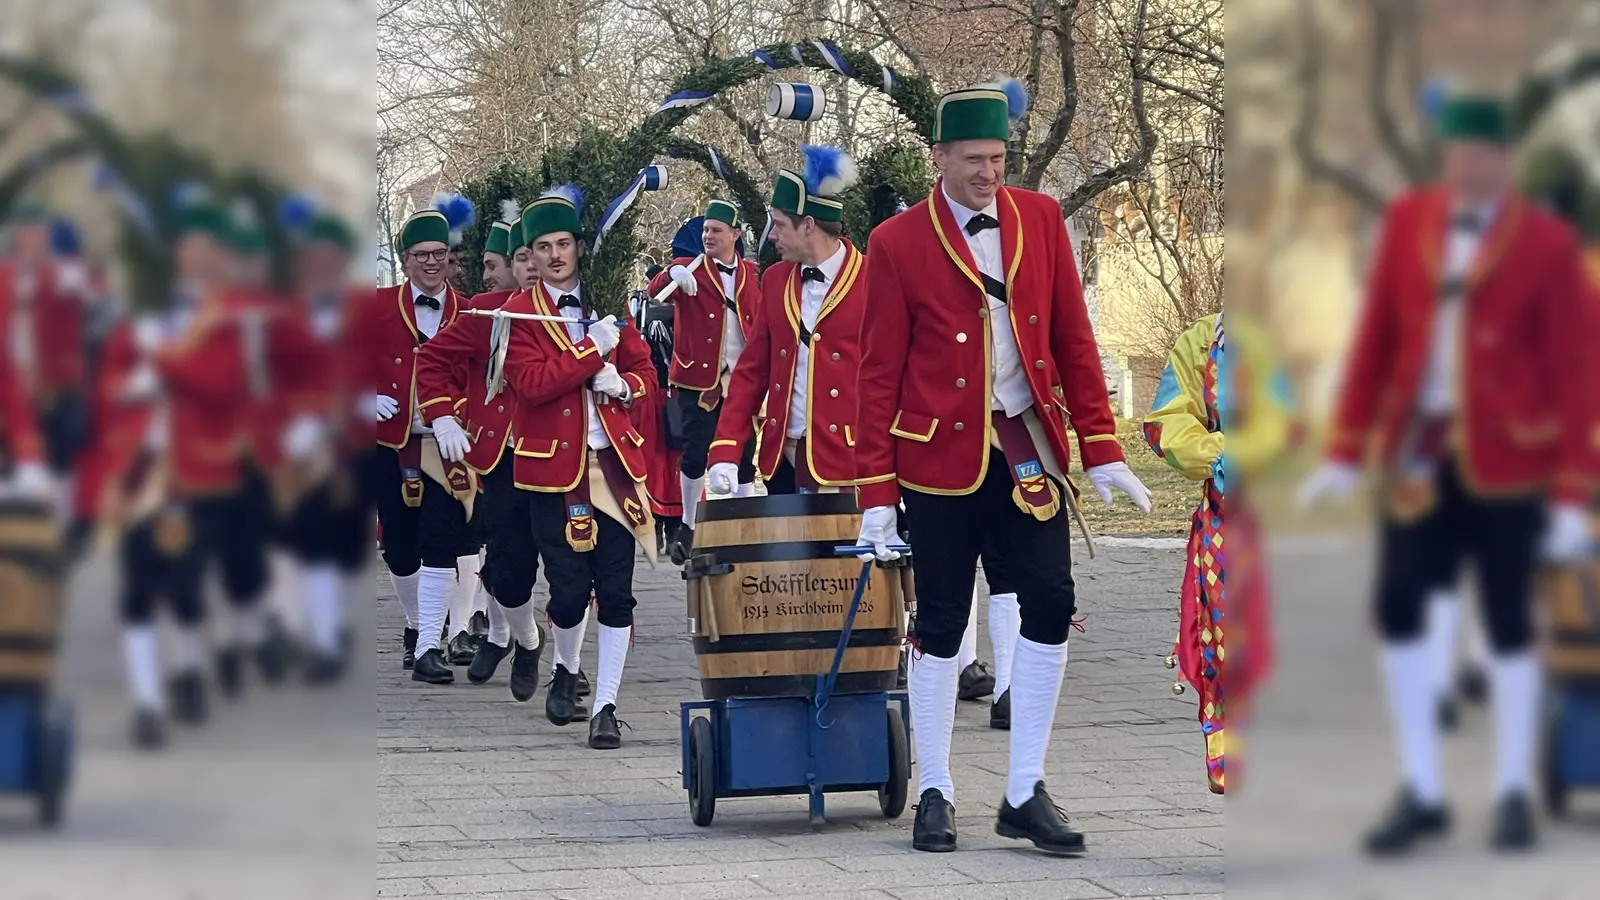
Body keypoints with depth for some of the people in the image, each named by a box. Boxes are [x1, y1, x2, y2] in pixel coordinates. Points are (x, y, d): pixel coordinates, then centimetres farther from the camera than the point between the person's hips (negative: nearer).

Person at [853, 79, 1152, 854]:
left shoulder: (1041, 218, 4)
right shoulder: (897, 243, -6)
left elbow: (1073, 338, 7)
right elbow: (880, 372, -4)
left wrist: (1101, 449, 2)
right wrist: (877, 493, -7)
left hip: (1029, 448, 3)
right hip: (943, 456, -3)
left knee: (1051, 606, -3)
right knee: (941, 622, 3)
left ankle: (1025, 794, 6)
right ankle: (934, 795, 14)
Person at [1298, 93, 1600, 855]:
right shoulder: (1408, 221, 5)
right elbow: (1376, 338, 8)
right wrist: (1346, 452, 6)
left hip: (1506, 460, -3)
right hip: (1417, 450, 4)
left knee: (1508, 619, 4)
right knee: (1397, 610, 0)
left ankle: (1514, 793, 17)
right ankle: (1420, 792, 10)